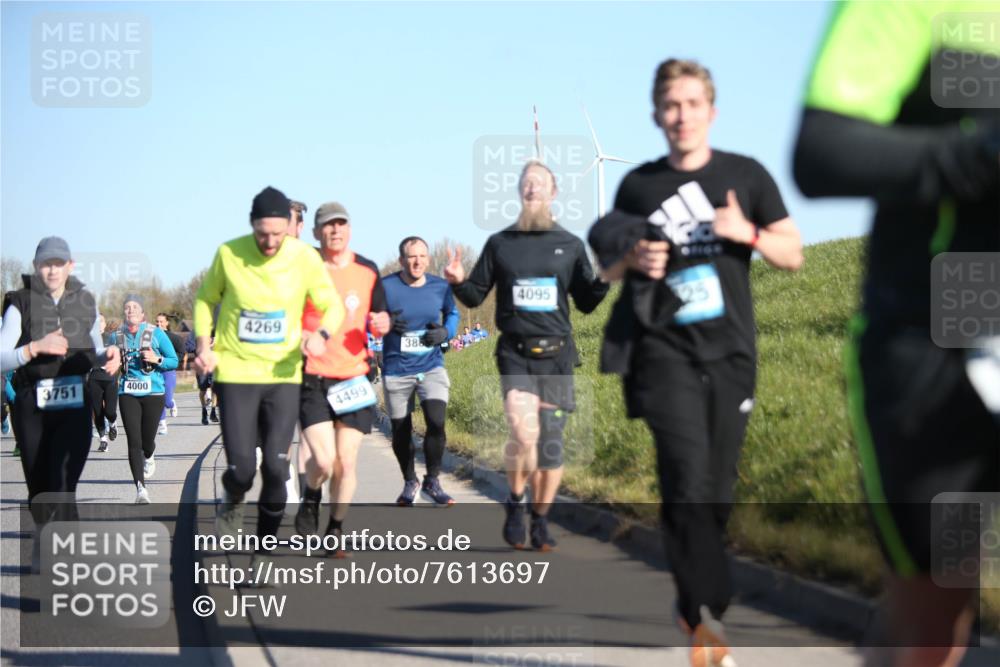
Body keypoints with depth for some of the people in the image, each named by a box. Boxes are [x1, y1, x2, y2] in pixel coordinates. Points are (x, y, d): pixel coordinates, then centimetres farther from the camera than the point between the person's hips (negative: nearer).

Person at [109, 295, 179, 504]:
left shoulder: (156, 334, 0)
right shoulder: (116, 336, 6)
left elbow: (174, 361, 4)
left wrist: (157, 359, -13)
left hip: (153, 393, -1)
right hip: (128, 394, 1)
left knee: (147, 440, 6)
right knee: (134, 441, -11)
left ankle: (149, 457, 45)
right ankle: (141, 488, -12)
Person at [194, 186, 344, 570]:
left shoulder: (305, 258, -6)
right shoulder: (229, 254, -7)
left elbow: (333, 306, 5)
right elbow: (206, 299, 10)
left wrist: (321, 334, -17)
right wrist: (204, 345, -3)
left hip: (283, 376, 1)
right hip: (235, 373, -1)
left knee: (275, 468, -5)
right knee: (242, 467, -9)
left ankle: (263, 550, 12)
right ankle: (232, 502, 29)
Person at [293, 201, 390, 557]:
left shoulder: (367, 271, 8)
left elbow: (378, 319, 17)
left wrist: (381, 325, -5)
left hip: (353, 378, 3)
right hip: (313, 377, -3)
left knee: (346, 463, 1)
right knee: (323, 460, -14)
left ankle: (335, 531, 17)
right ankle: (310, 501, 18)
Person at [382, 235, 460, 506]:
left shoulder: (440, 287, -1)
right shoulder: (386, 287, -9)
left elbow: (452, 313, 17)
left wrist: (445, 332, -5)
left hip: (431, 368, 1)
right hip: (397, 370, -1)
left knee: (437, 422, -16)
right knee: (401, 431, 8)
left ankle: (432, 482, 3)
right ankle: (410, 482, 32)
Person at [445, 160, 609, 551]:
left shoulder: (570, 246, 10)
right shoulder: (500, 244, 9)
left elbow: (586, 302, 13)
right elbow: (475, 296, 13)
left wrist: (605, 279, -5)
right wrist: (457, 282, -8)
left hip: (556, 355, 1)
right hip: (515, 353, -1)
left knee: (550, 442, 1)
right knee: (524, 434, -20)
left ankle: (540, 520, 16)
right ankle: (516, 502, 3)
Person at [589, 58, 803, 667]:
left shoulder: (746, 176, 5)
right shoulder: (638, 185, 6)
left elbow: (794, 255, 6)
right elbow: (608, 268, 17)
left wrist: (748, 233, -12)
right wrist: (634, 260, -6)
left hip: (731, 353, 1)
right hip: (666, 351, -1)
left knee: (718, 491, 4)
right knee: (688, 481, -17)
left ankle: (692, 603, 21)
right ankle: (710, 613, -16)